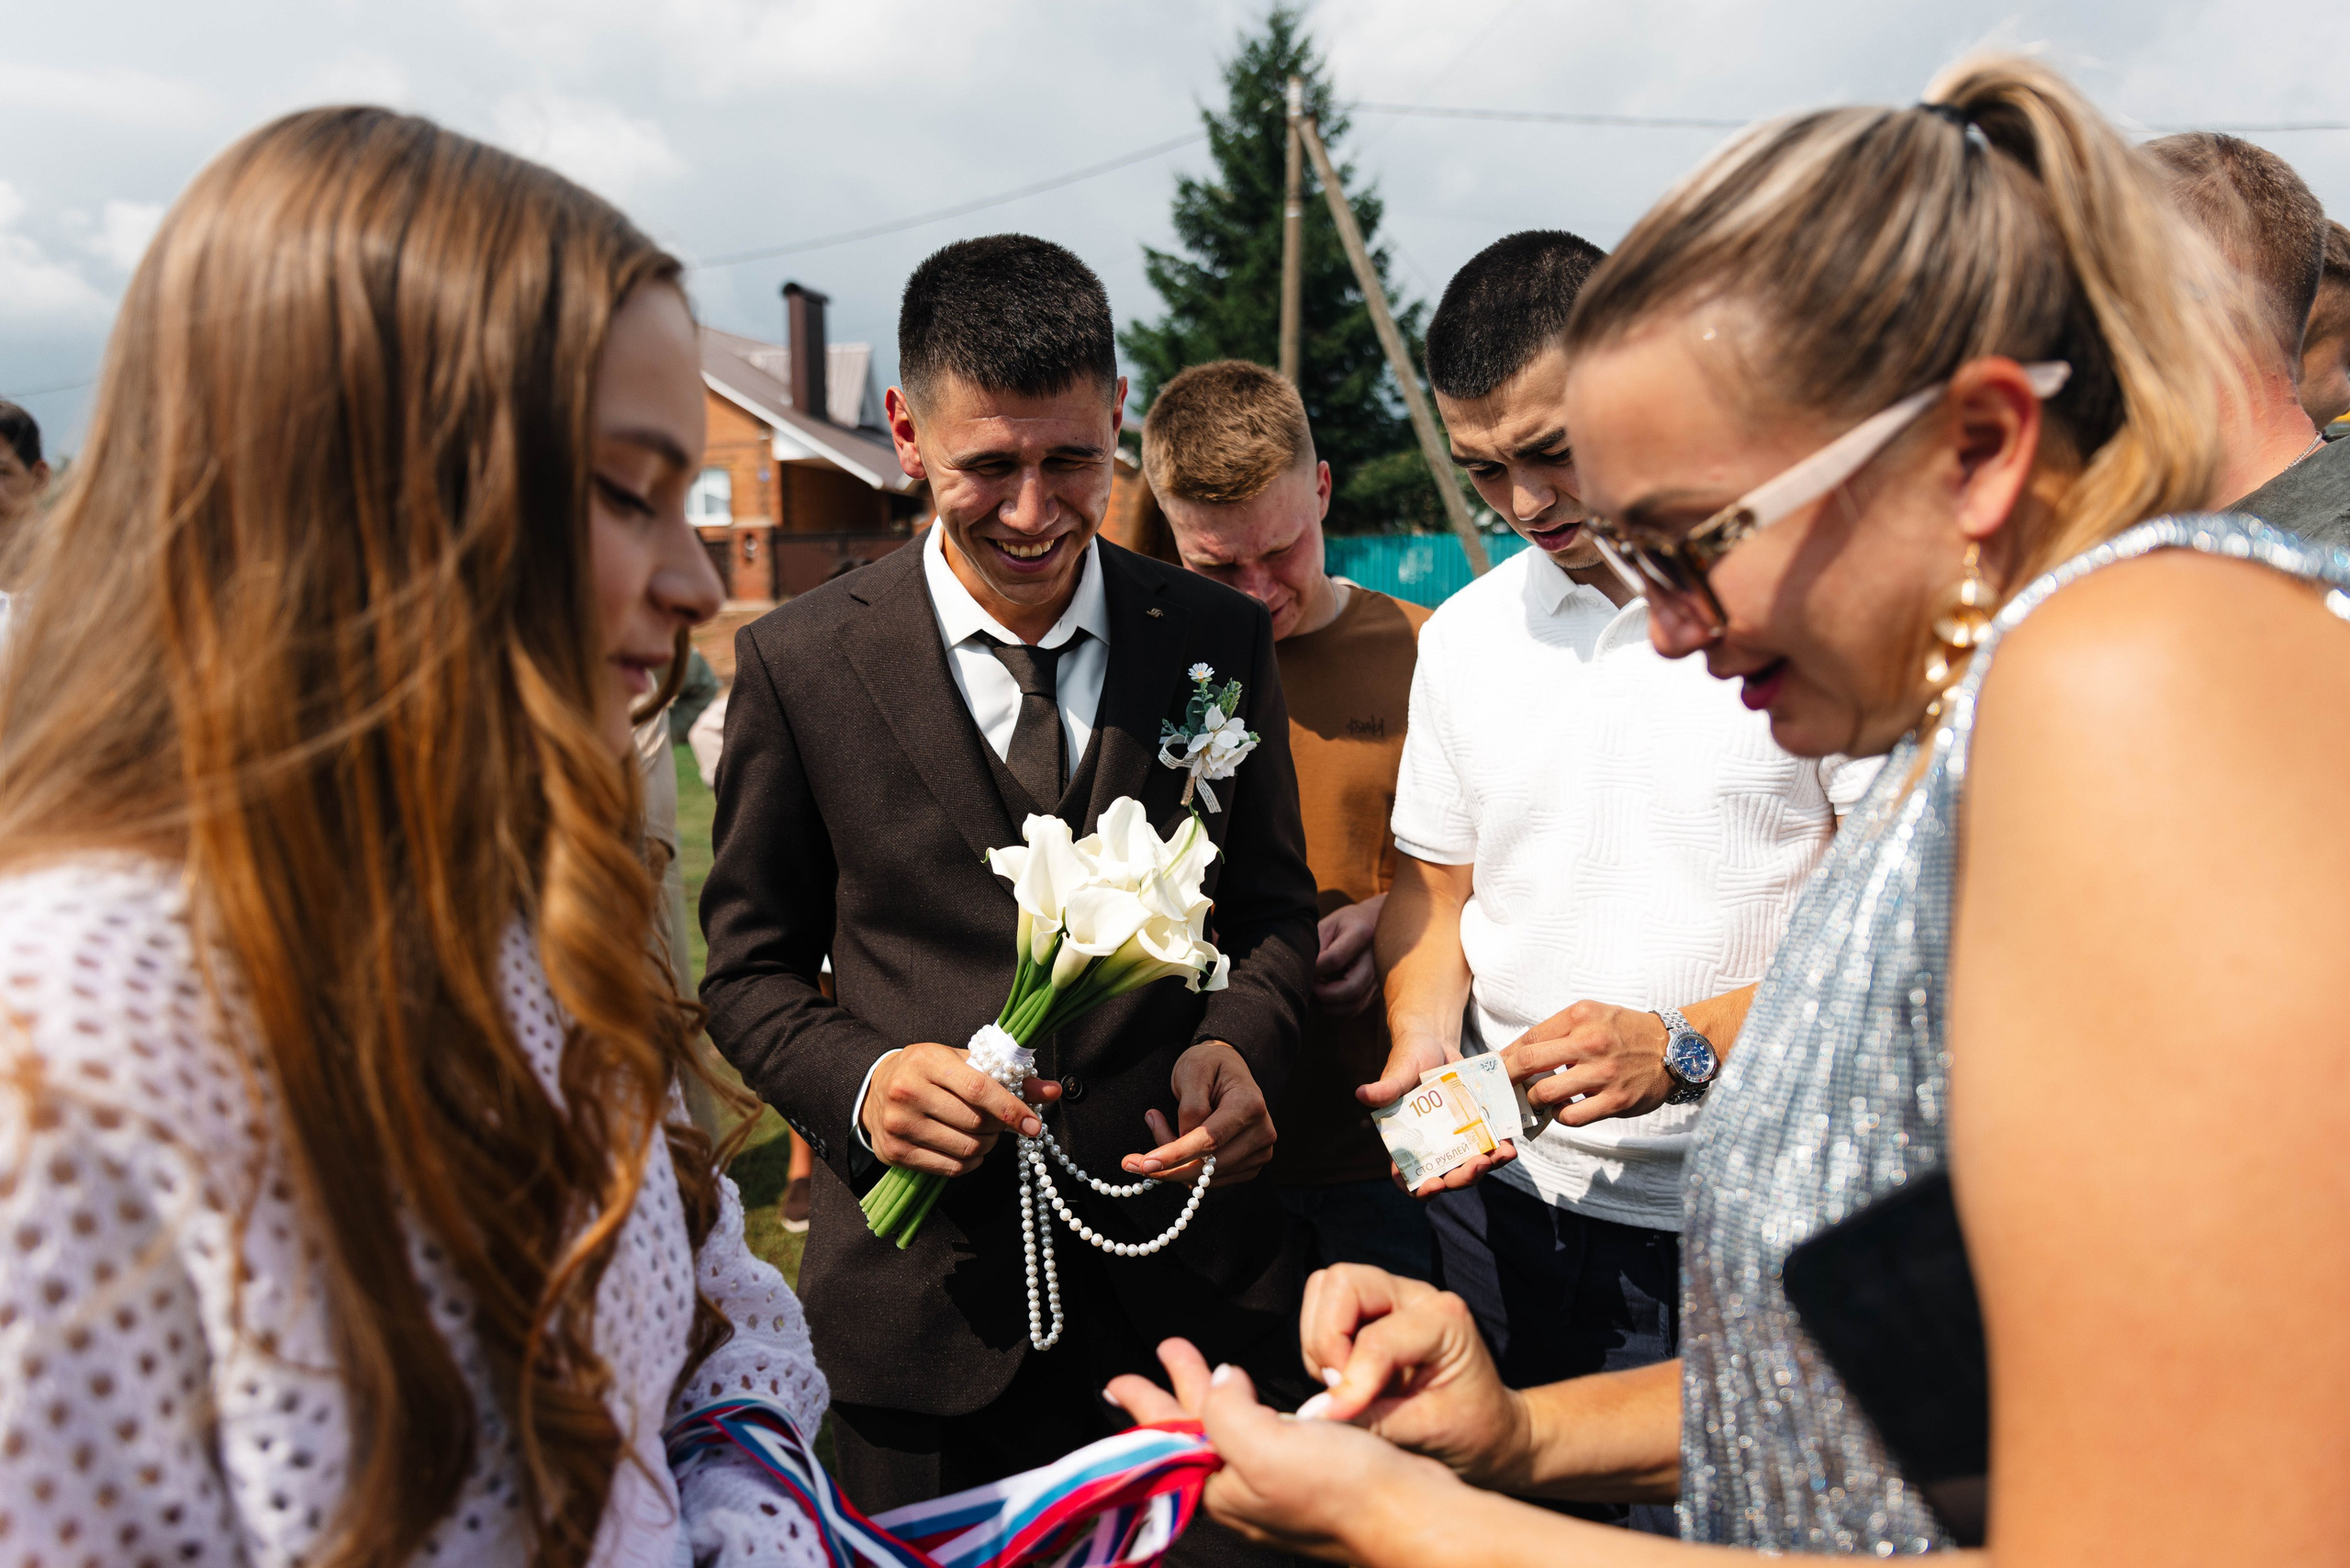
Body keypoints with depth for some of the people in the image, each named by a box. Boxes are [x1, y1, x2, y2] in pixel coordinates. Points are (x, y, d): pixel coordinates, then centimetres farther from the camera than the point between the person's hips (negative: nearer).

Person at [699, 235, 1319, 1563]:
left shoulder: (1220, 640, 0)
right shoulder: (800, 665, -4)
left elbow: (1274, 904, 9)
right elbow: (750, 962, 3)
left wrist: (1242, 1043, -12)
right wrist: (859, 1081, -17)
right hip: (925, 1290, -1)